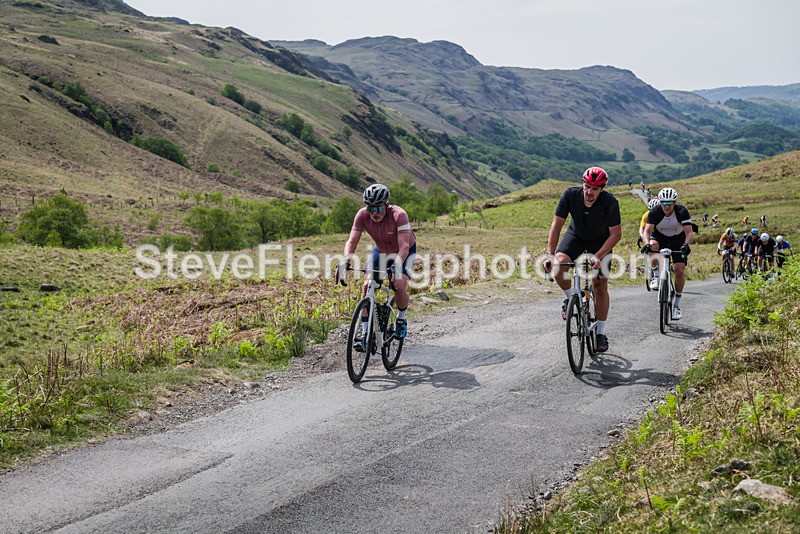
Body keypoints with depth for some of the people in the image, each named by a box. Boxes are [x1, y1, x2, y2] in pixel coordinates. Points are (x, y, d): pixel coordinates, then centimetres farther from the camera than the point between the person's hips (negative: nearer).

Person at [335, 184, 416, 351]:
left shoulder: (399, 215, -36)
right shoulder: (362, 215, -26)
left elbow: (404, 246, -41)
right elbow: (352, 241, -27)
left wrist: (396, 266, -57)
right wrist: (345, 262, -44)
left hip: (404, 251, -3)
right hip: (381, 251, 3)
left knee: (400, 285, -24)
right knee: (367, 286, -15)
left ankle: (401, 319, 6)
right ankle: (365, 334, -9)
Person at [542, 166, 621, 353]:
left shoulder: (610, 202, -29)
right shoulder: (570, 195, -25)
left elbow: (616, 234, -24)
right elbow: (556, 225, -22)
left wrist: (598, 256, -36)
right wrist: (550, 255, -32)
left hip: (600, 242, -1)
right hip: (575, 236, 1)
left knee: (600, 287, -8)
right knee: (558, 264, -28)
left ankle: (601, 333, 7)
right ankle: (570, 299, 0)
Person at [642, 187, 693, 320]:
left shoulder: (682, 211, -26)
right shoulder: (655, 212, -24)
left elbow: (689, 233, -31)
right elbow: (647, 230, -31)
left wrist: (686, 245, -51)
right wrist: (647, 243, -51)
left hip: (678, 240, 0)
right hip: (660, 236, 0)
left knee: (680, 270, -13)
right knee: (652, 246, -36)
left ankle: (677, 305, 1)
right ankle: (656, 276, -14)